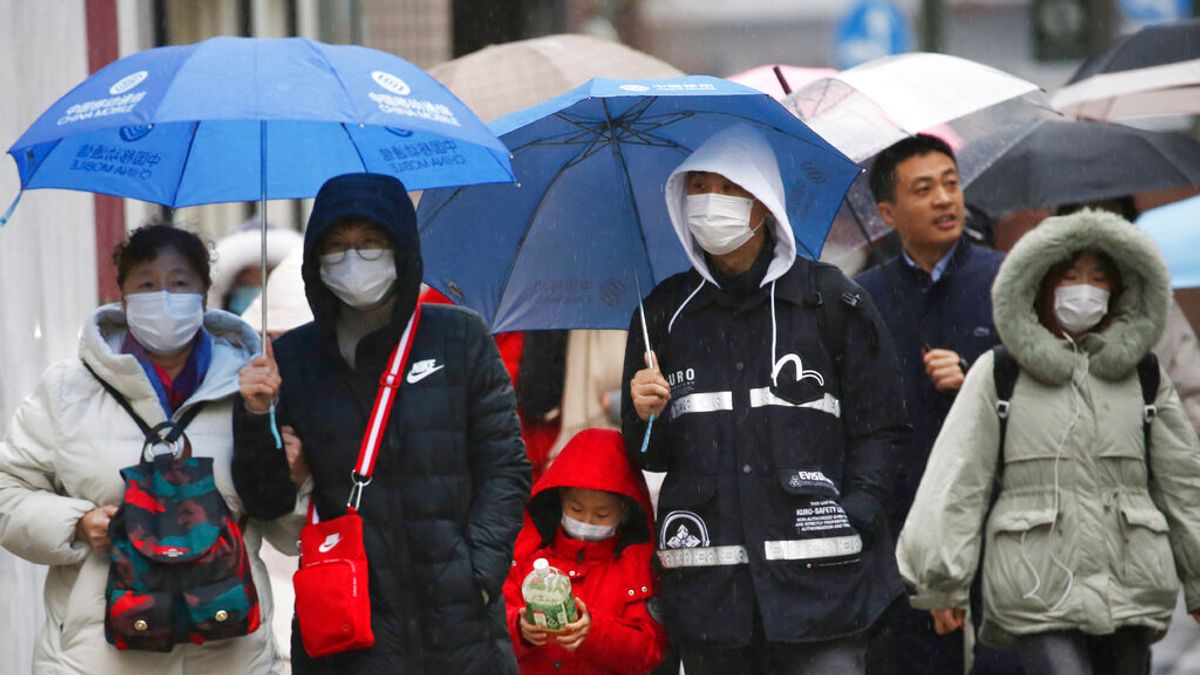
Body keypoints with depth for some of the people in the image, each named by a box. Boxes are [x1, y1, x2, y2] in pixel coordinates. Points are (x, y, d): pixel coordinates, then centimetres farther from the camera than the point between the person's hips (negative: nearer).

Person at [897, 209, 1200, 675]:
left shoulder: (1144, 378, 13)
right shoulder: (996, 375, 3)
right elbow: (958, 480, -1)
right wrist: (943, 581, -6)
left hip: (1130, 591, 4)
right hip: (1038, 591, -3)